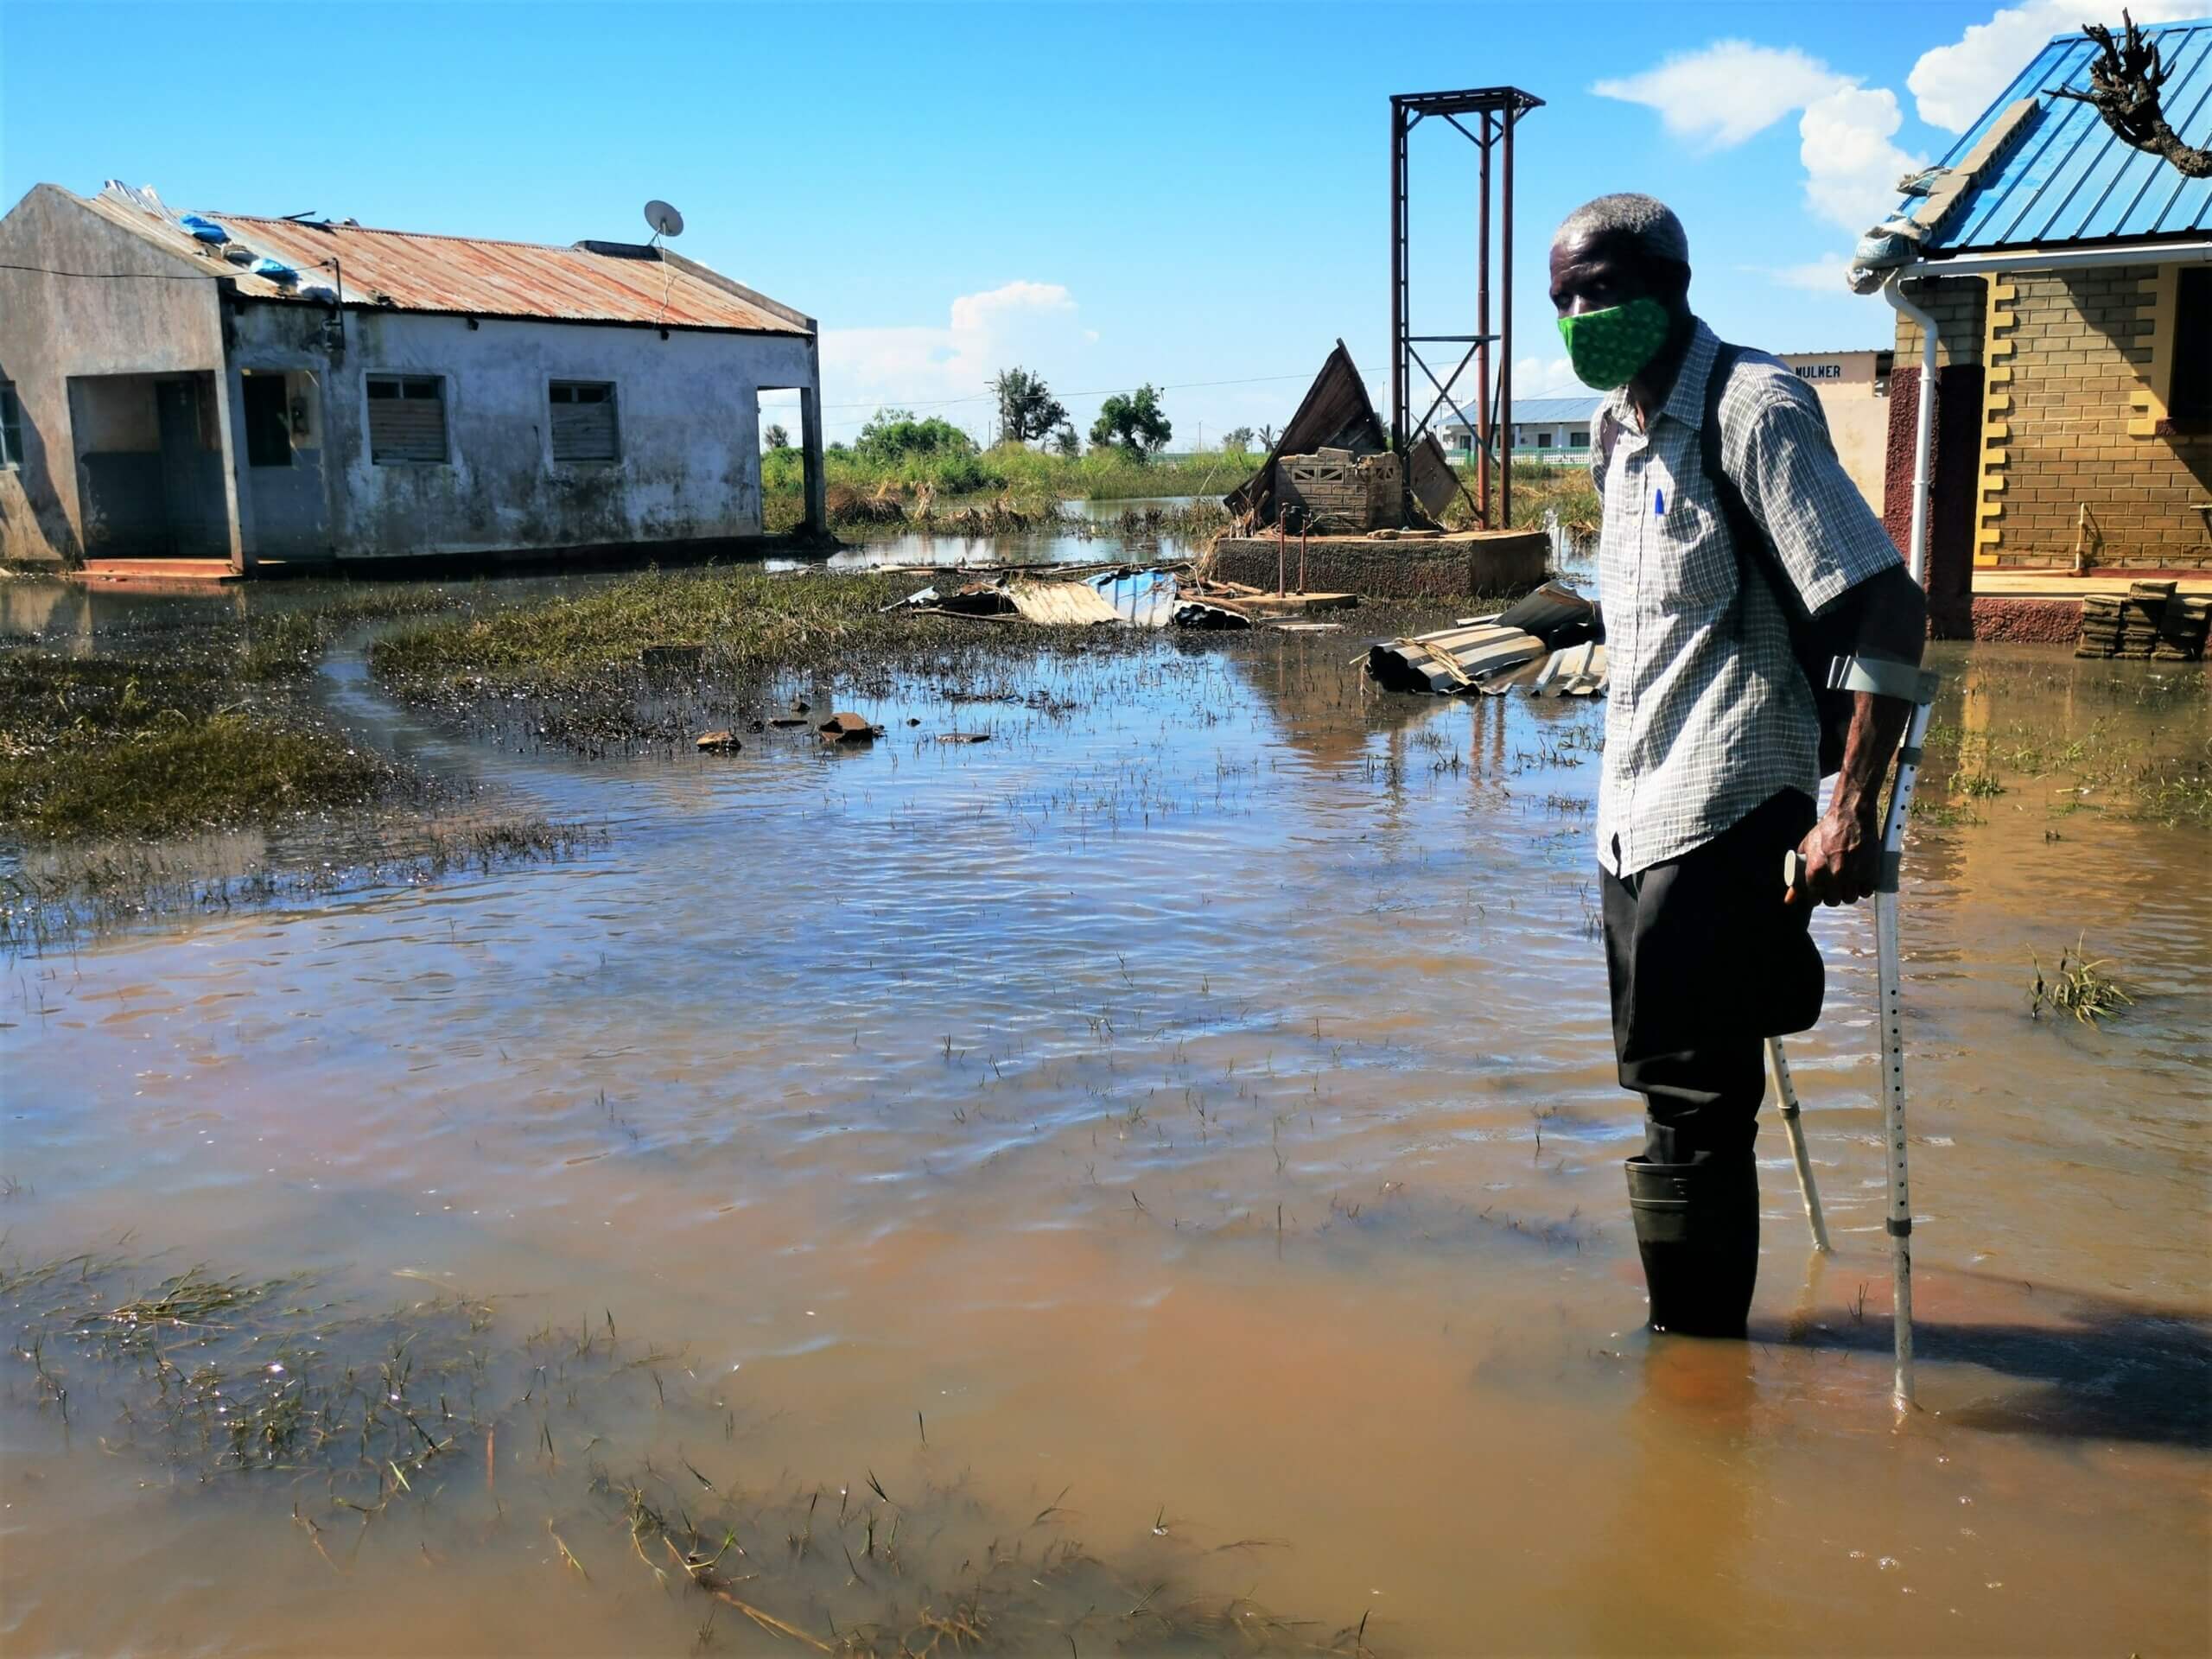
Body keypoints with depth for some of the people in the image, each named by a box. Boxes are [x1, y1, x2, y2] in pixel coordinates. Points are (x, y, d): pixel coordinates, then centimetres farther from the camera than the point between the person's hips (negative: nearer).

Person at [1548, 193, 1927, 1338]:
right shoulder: (1616, 430, 13)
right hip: (1636, 816, 8)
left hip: (1720, 815, -8)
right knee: (1674, 1090, 18)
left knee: (1690, 1111, -2)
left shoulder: (1750, 408, -13)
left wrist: (1852, 808, -23)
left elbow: (1890, 608, -18)